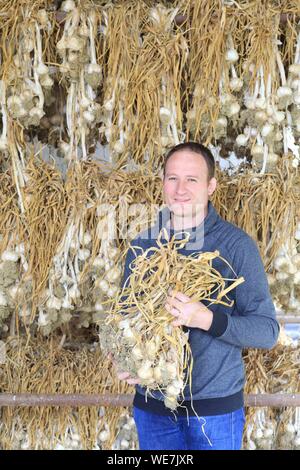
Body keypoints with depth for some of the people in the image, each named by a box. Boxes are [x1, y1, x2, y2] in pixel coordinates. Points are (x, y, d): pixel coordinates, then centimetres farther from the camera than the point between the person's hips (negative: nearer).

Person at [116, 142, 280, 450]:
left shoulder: (236, 245, -9)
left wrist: (204, 318, -27)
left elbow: (267, 331, -12)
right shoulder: (142, 245, 4)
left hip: (215, 405, -3)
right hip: (152, 404, 4)